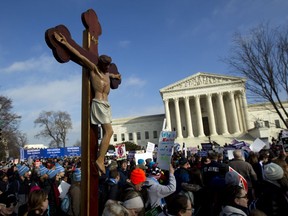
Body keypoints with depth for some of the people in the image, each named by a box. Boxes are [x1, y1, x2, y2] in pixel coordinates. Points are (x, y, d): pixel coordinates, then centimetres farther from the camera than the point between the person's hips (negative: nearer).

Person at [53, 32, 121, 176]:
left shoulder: (107, 74, 24)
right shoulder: (94, 69, 3)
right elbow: (80, 56, -2)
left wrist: (114, 76, 65)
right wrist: (65, 43, -4)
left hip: (106, 104, 9)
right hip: (99, 103, -9)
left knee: (107, 133, 5)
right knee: (109, 132, -17)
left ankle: (100, 160, 9)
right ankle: (100, 159, -15)